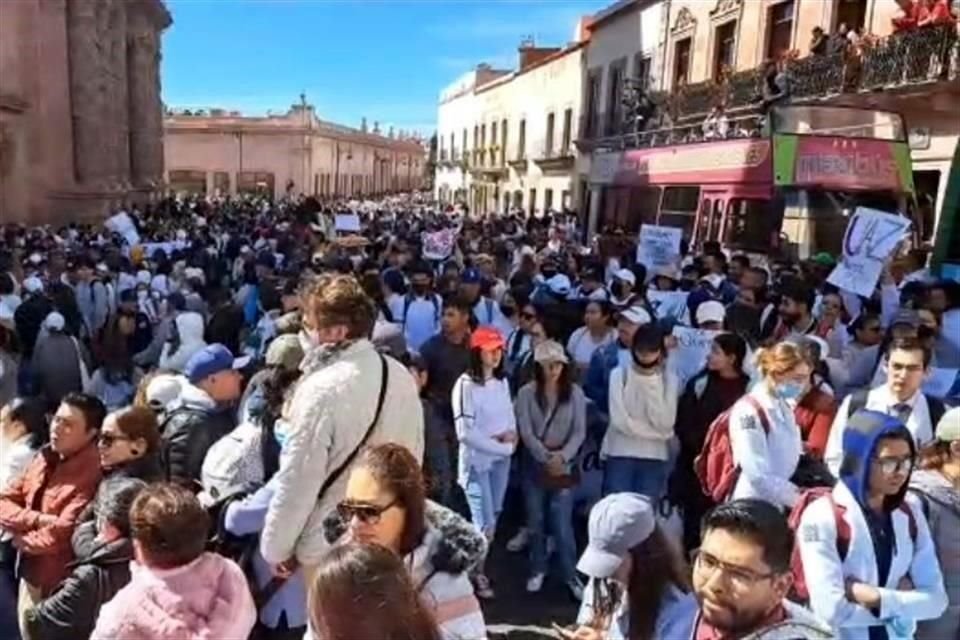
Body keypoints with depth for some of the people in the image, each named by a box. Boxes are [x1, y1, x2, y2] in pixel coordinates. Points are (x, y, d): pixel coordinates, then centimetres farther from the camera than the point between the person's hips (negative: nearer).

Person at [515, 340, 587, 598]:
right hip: (534, 463, 1)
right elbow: (525, 431, -8)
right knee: (535, 520, 10)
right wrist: (546, 458, -17)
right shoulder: (526, 393, -2)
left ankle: (570, 574, 9)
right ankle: (538, 569, 26)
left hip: (564, 465, -1)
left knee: (562, 523, -4)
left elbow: (579, 431, -3)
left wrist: (562, 456, -17)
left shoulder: (575, 393, 0)